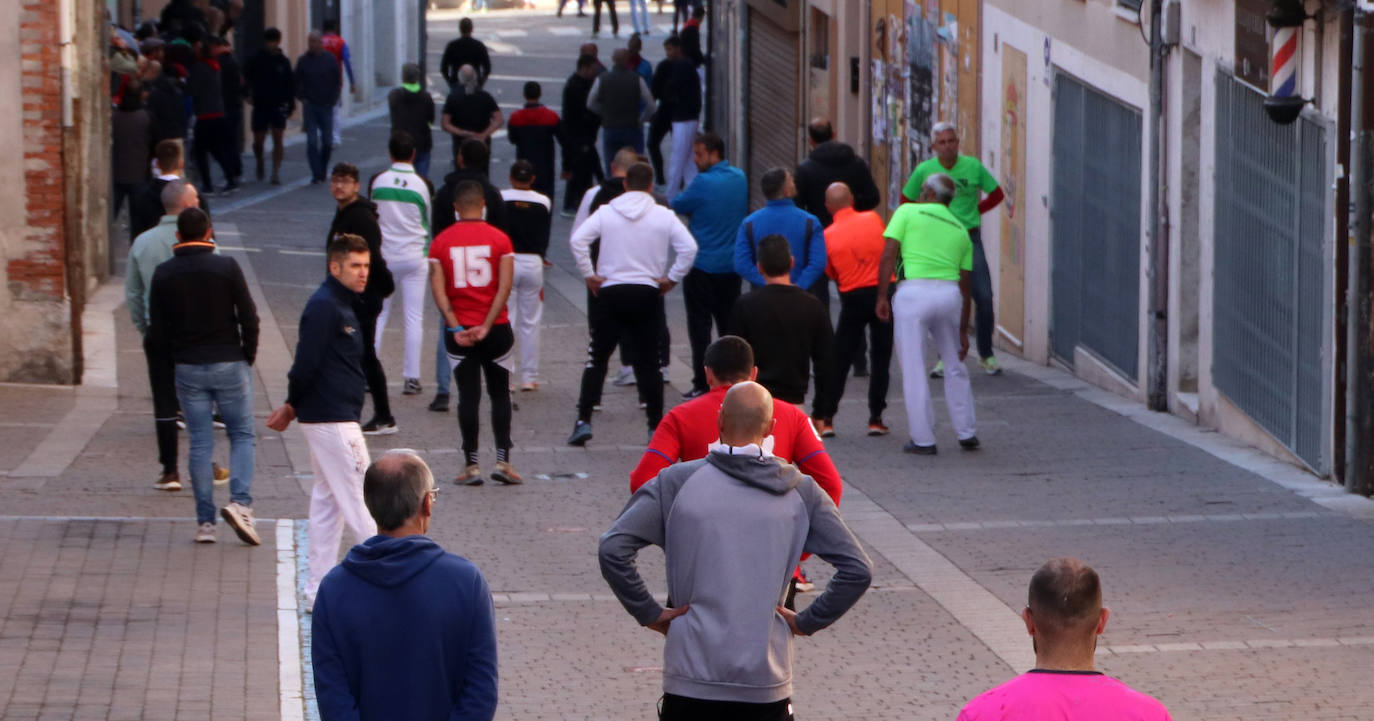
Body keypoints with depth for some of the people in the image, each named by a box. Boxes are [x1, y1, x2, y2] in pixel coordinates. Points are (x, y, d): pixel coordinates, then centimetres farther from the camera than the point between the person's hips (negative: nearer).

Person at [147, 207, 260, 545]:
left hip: (187, 369, 2)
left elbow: (156, 331, 0)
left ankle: (205, 521, 6)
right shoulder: (226, 267, -8)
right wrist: (248, 355, 6)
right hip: (229, 365, -2)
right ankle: (240, 502, -12)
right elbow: (249, 317, -8)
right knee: (242, 435, 9)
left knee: (200, 443, 7)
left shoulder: (163, 274, 0)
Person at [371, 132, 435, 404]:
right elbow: (431, 221, 2)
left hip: (384, 257, 1)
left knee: (378, 315, 10)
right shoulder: (423, 184, -8)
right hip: (415, 257, -1)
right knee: (414, 317, 3)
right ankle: (411, 377, 2)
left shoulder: (377, 181, -5)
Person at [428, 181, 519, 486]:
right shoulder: (499, 239, -2)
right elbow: (505, 286, -10)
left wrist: (456, 328, -10)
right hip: (495, 329, -1)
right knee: (500, 394, 9)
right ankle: (503, 460, 3)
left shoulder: (441, 242, 0)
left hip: (458, 332, 1)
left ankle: (471, 465, 3)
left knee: (468, 397, 4)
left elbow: (438, 289, -7)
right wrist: (487, 326, -11)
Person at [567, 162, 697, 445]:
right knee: (648, 363, 6)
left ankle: (584, 421, 1)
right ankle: (656, 427, 5)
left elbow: (578, 239, -11)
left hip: (610, 293, 0)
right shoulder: (663, 216, -2)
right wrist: (671, 278, 0)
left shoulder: (606, 212, -1)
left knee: (597, 359, 8)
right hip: (647, 294, 0)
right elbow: (689, 247, -10)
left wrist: (589, 274, -3)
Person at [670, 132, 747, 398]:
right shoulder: (740, 178, 4)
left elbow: (677, 206, -8)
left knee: (700, 326, 1)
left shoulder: (703, 183, -17)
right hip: (732, 265, 6)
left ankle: (702, 384, -1)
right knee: (729, 325, 14)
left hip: (702, 266, -6)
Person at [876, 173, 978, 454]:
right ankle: (966, 433, 22)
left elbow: (889, 255, -4)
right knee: (955, 367, 19)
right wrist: (963, 330, 20)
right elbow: (965, 284, 17)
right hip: (949, 294, 4)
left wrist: (882, 297, -4)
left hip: (913, 291, -4)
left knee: (913, 370, 2)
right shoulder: (960, 230, 19)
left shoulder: (908, 212, 8)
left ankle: (923, 439, 4)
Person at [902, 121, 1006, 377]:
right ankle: (946, 358, 10)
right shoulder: (924, 170, 0)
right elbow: (906, 201, 15)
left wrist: (974, 212, 9)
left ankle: (986, 355, 8)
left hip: (970, 240, 0)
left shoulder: (973, 166, 0)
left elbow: (997, 194, 14)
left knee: (984, 298, -6)